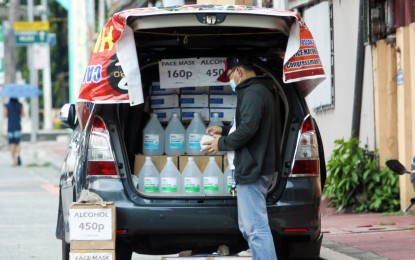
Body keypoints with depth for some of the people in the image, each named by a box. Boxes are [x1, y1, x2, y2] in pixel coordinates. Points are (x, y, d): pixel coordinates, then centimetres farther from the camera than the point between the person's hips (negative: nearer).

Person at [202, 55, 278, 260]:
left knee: (256, 227, -14)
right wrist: (224, 131, 23)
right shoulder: (261, 91, 19)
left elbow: (248, 128, -25)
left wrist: (222, 143, -12)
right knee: (248, 227, 17)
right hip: (254, 168, 11)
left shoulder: (253, 93, -15)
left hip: (252, 169, -11)